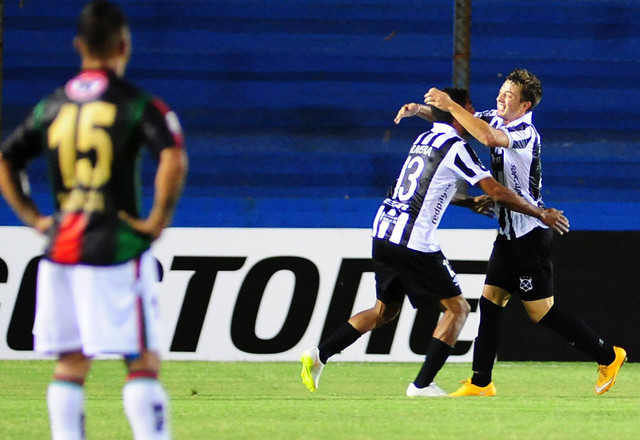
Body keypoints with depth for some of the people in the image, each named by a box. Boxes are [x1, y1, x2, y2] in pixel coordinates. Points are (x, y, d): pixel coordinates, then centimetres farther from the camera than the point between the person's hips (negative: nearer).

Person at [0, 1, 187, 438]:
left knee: (70, 366, 9)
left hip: (60, 250, 5)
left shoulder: (51, 106, 10)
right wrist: (157, 221, -12)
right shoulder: (138, 104, -6)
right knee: (143, 363, -3)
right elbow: (174, 161, -21)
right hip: (117, 248, -5)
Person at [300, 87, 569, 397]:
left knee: (385, 310, 22)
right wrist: (542, 214, 3)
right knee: (457, 308, 2)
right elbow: (498, 193, -8)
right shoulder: (456, 148, -8)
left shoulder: (424, 139, 18)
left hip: (383, 232, 8)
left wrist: (470, 203, 33)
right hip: (413, 242, -8)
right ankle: (422, 385, -2)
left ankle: (318, 355, 13)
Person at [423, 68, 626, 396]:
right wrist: (419, 109, -5)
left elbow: (490, 137, -42)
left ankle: (608, 356, 10)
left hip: (530, 235, -9)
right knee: (490, 301, 5)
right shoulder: (496, 119, 5)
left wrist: (449, 104, -36)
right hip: (508, 233, 9)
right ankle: (481, 383, 9)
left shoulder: (525, 133, -22)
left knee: (541, 312, -3)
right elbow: (461, 118, 14)